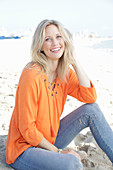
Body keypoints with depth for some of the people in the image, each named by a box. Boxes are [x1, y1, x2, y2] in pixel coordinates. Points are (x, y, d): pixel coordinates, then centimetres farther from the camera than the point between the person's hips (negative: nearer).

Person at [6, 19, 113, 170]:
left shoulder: (66, 72, 0)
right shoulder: (31, 76, -24)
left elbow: (90, 97, -12)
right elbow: (27, 129, -21)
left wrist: (75, 62, -14)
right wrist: (57, 151, -13)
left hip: (50, 140, 7)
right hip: (24, 148, -7)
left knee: (91, 109, -7)